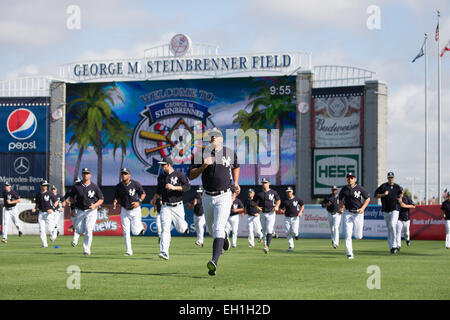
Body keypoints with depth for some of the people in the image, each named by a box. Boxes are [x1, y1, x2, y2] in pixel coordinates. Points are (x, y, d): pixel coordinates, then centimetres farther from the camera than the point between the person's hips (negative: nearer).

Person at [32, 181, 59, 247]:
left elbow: (56, 201, -1)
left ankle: (54, 233, 30)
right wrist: (35, 209, 1)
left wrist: (52, 209, -13)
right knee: (41, 229, -5)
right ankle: (44, 244, 1)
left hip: (49, 213, -4)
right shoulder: (38, 195, 9)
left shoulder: (49, 193, -3)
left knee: (50, 228, -7)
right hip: (41, 213, 4)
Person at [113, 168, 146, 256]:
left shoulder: (135, 184, -10)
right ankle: (128, 251, 3)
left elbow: (143, 194, -2)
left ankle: (140, 225, 35)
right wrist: (115, 203, -11)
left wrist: (139, 202, -18)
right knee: (126, 232, -3)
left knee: (135, 232, -1)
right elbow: (116, 197, 10)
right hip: (124, 210, 3)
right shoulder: (118, 186, -1)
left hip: (135, 210, -3)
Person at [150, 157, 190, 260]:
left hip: (177, 206, -2)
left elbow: (187, 186, -14)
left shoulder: (179, 175, -5)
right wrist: (154, 198, 8)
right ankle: (164, 252, -19)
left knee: (180, 229, 6)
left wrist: (174, 187, -24)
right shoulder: (161, 177, 10)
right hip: (166, 207, 3)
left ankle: (185, 225, 44)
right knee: (165, 229, -13)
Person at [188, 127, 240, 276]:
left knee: (218, 228, -19)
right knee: (210, 228, 20)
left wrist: (236, 183, 11)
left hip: (224, 196, -3)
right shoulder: (202, 154, -2)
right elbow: (191, 176, -6)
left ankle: (214, 262, -30)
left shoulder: (230, 153, 1)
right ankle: (224, 236, 56)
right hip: (207, 197, 3)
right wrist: (204, 166, -22)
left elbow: (236, 166, 23)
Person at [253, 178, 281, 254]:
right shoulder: (259, 193, 7)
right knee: (264, 231, 10)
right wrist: (257, 207, -5)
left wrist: (277, 206, -7)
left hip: (271, 213, -3)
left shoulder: (273, 192, 2)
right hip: (262, 213, 3)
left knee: (269, 230, -15)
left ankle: (267, 247, -24)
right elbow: (254, 202, 14)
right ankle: (265, 244, 27)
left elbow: (278, 200, 13)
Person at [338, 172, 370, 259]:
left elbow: (368, 198, 3)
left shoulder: (360, 188, -4)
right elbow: (340, 199, 19)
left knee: (358, 236, 4)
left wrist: (362, 208, -11)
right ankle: (349, 254, -6)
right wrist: (340, 208, 1)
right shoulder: (344, 189, 3)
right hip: (347, 213, 1)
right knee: (347, 235, -10)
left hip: (358, 213, -1)